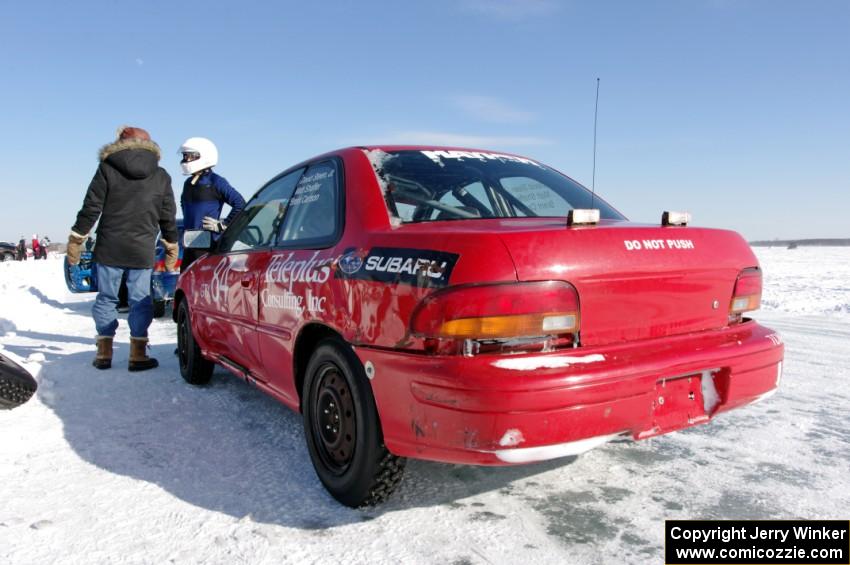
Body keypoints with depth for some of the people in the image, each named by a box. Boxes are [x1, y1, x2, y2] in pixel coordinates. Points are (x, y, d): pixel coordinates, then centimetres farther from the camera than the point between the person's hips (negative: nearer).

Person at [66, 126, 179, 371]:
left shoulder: (107, 168, 1)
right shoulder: (161, 176, 7)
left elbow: (91, 208, -2)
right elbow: (168, 217, 9)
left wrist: (76, 239, 4)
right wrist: (171, 246, 18)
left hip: (109, 247, 0)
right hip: (142, 250, 1)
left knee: (106, 298, 9)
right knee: (140, 301, 3)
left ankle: (104, 353, 12)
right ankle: (138, 355, 2)